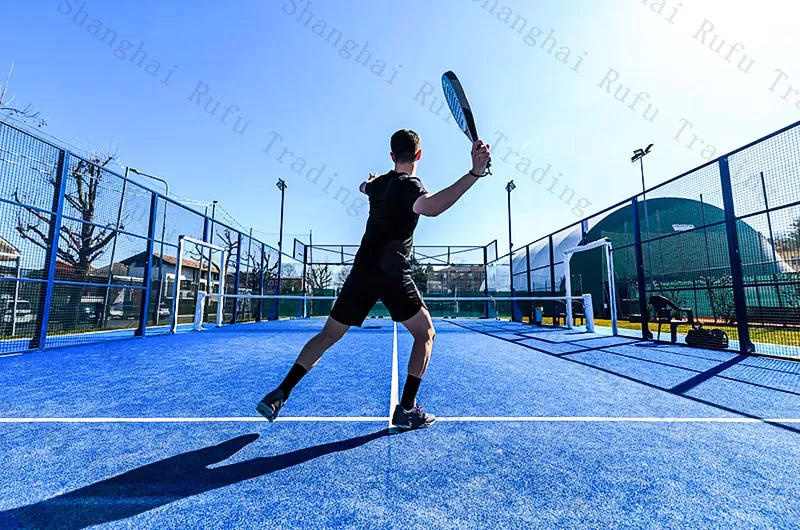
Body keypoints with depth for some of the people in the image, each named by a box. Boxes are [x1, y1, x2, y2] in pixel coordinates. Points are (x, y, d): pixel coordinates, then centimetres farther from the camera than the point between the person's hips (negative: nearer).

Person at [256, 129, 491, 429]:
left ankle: (279, 395, 16)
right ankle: (406, 409, 7)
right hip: (393, 275, -6)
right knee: (425, 334, 10)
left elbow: (363, 187, 40)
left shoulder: (379, 183, 13)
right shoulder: (408, 185, -8)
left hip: (362, 271, 6)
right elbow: (430, 207, -32)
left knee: (328, 335, 14)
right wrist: (475, 173, -38)